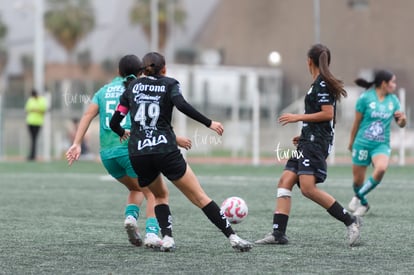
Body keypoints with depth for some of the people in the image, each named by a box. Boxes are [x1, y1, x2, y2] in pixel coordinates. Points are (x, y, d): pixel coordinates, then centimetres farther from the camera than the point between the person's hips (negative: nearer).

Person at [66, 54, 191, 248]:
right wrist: (175, 139, 4)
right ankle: (151, 232, -18)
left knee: (136, 189, 25)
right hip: (131, 148, -5)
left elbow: (88, 115, 5)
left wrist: (76, 144, -1)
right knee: (152, 193, 2)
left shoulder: (104, 91, 18)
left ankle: (130, 216, -3)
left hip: (107, 152, 5)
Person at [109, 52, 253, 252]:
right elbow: (181, 105, -14)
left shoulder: (133, 87, 17)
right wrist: (209, 123, -9)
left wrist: (122, 133, 36)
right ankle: (233, 237, -7)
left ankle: (167, 238, 5)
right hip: (165, 151, -3)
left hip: (137, 154, 3)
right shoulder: (169, 84, 8)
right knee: (200, 197, 0)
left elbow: (114, 122, 14)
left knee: (160, 195, 26)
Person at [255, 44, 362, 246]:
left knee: (308, 187, -20)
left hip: (315, 143, -10)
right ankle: (278, 233, -4)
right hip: (308, 143, 10)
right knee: (285, 182, 1)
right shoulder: (319, 84, 20)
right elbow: (325, 117, 25)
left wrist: (298, 117, -12)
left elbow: (328, 114, -17)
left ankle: (350, 221, -12)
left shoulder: (322, 83, -9)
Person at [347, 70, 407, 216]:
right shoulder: (365, 98, -7)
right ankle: (363, 203, 33)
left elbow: (401, 124, 11)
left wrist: (402, 119, -12)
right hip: (363, 143, -2)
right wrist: (351, 142, 10)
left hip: (382, 145, 2)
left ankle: (359, 197, -7)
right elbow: (357, 122, 2)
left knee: (381, 168, -28)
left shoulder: (393, 100, 5)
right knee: (358, 180, 2)